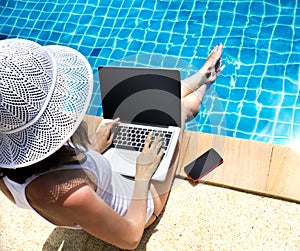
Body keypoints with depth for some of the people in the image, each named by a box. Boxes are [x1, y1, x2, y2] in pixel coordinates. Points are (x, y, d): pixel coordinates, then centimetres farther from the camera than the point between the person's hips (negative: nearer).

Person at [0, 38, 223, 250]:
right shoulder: (67, 193, -48)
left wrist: (93, 149, -2)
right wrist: (143, 175, -18)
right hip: (142, 204, -5)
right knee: (180, 105, 7)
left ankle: (203, 74, 47)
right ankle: (205, 80, 47)